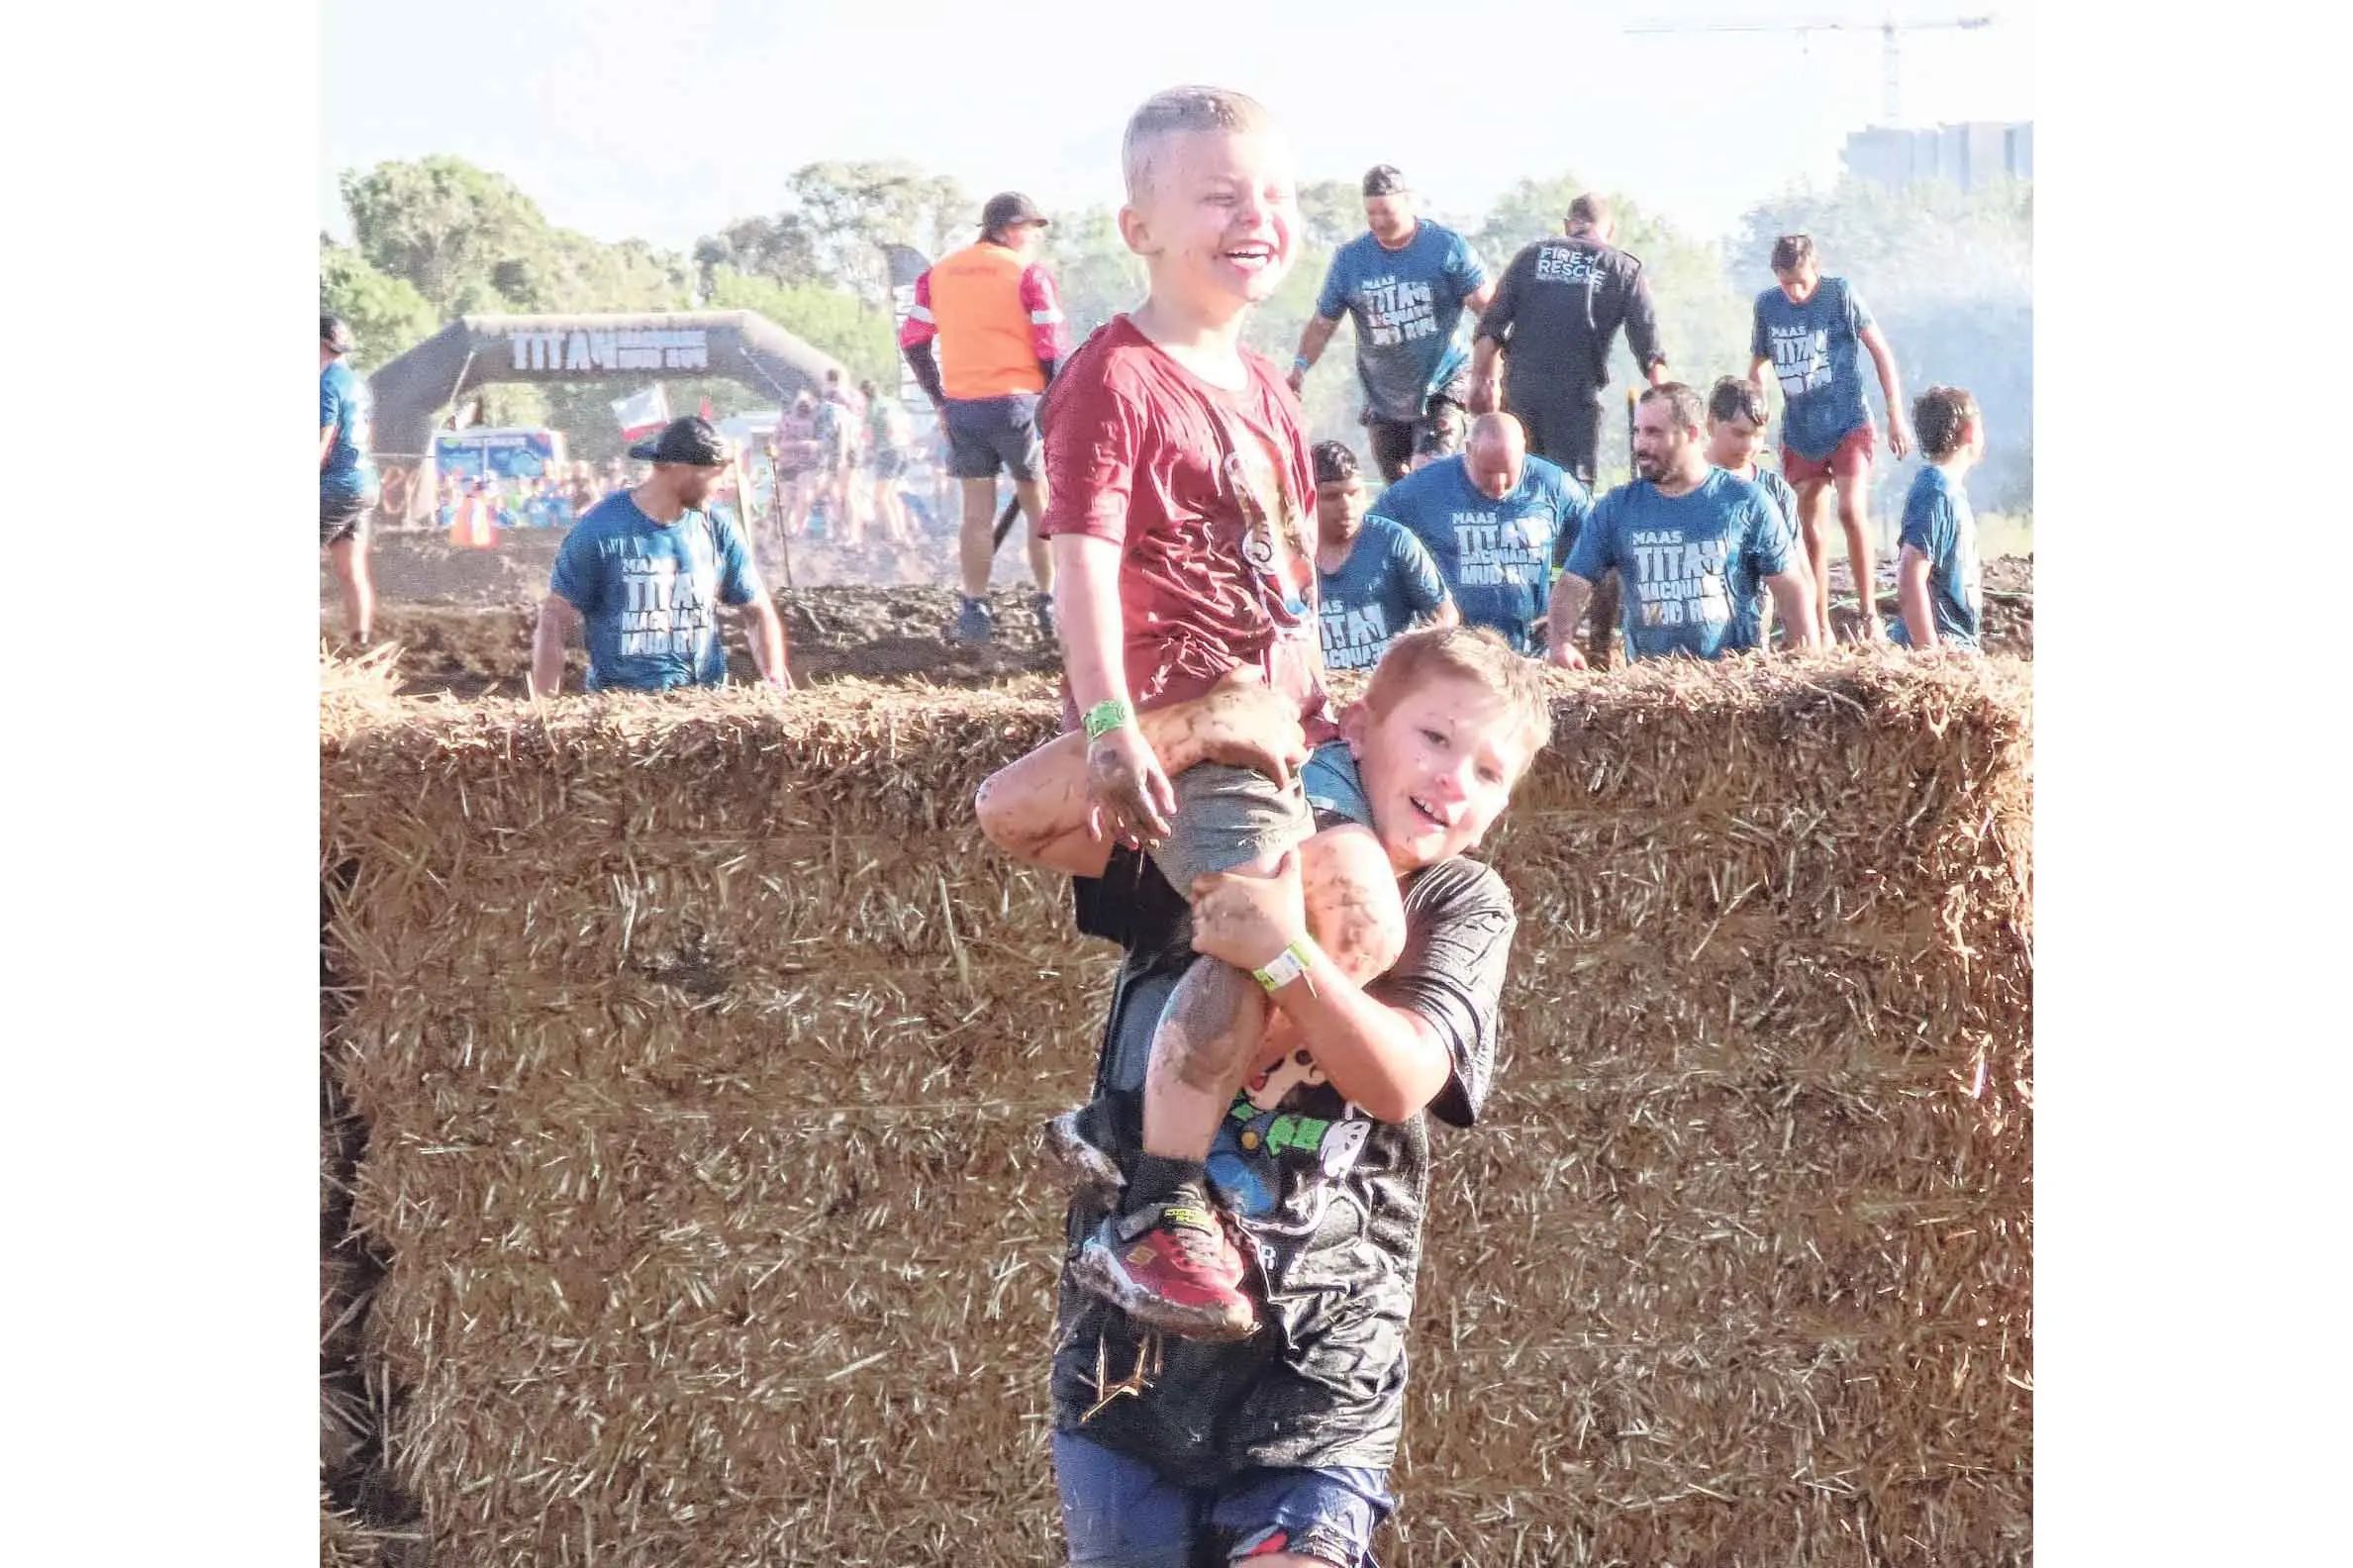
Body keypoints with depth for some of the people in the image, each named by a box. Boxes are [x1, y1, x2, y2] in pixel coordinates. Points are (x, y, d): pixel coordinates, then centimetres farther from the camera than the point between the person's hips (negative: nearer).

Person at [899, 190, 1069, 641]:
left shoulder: (940, 274, 9)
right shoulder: (1029, 274, -5)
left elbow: (913, 341, 8)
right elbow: (1053, 349, -10)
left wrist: (940, 401, 15)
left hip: (962, 406, 4)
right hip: (1018, 402, -4)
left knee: (978, 511, 9)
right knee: (1040, 505, 8)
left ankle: (975, 612, 7)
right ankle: (1050, 605, 9)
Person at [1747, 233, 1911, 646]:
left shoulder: (1840, 295, -8)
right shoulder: (1766, 306, 2)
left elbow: (1881, 352, -3)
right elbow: (1757, 367, 16)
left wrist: (1896, 418, -5)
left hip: (1848, 426, -4)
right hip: (1799, 435, 4)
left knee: (1852, 511, -22)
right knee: (1811, 531, 4)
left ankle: (1869, 613, -15)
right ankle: (1820, 630, 11)